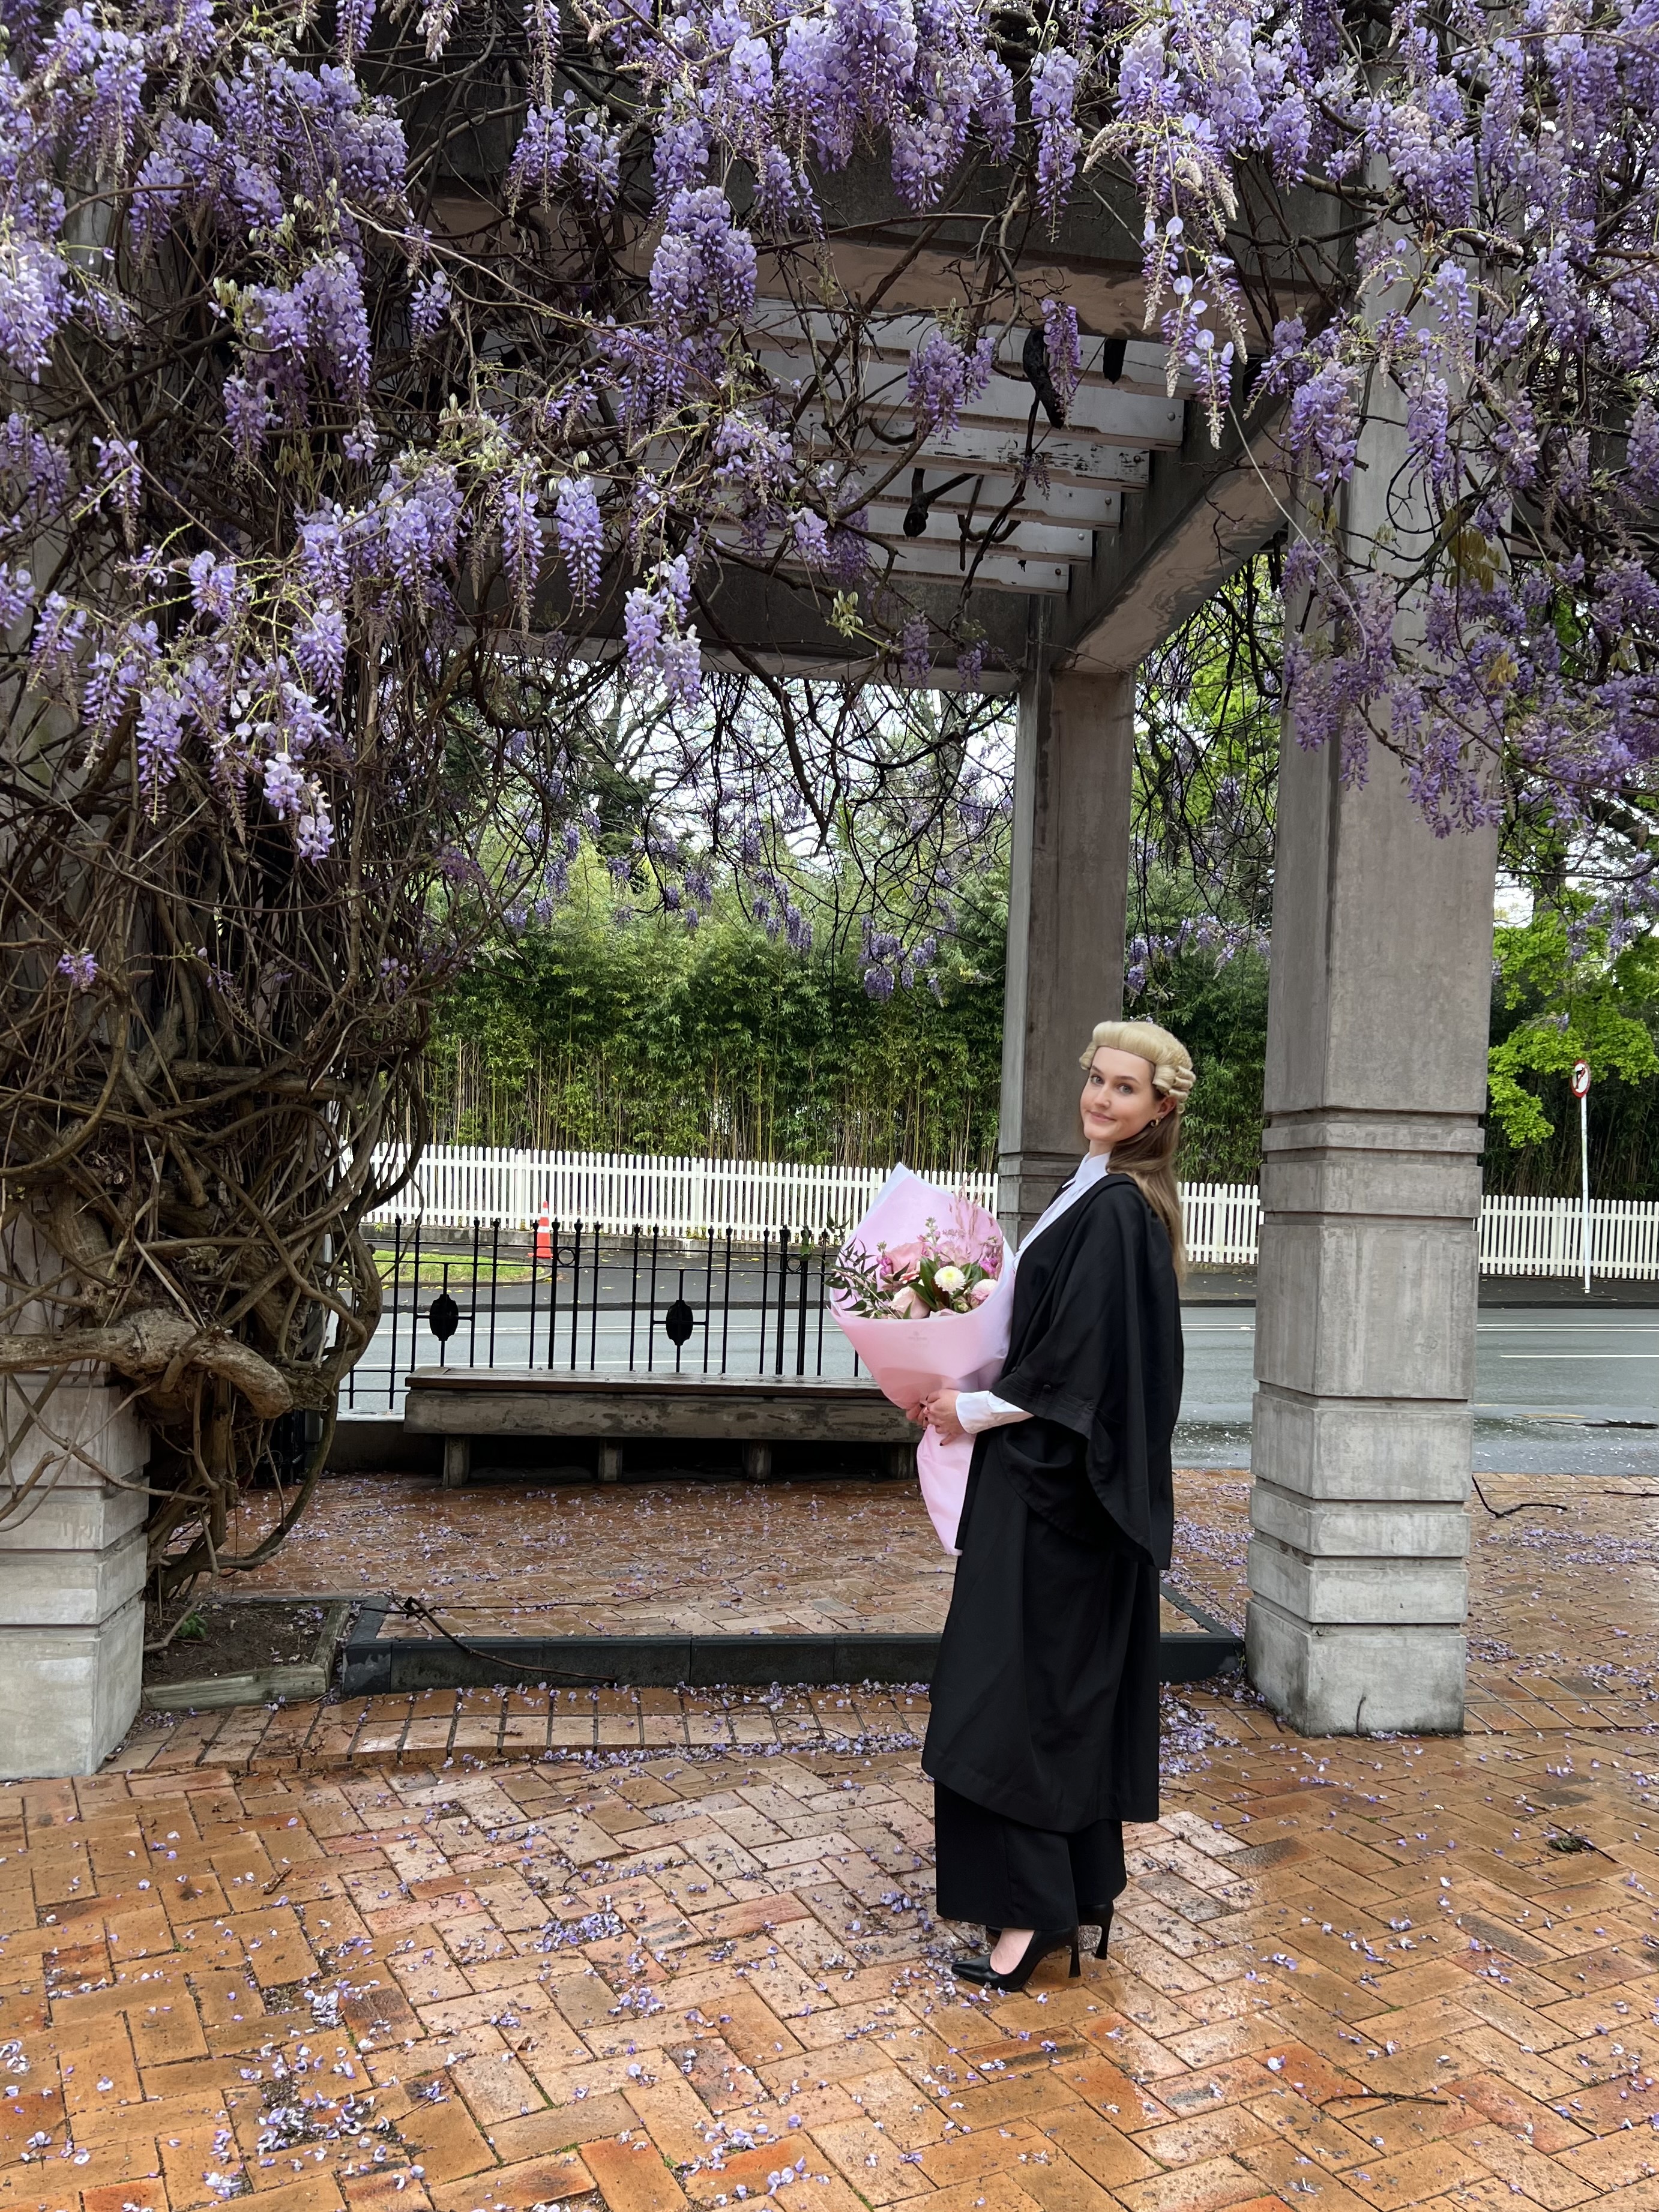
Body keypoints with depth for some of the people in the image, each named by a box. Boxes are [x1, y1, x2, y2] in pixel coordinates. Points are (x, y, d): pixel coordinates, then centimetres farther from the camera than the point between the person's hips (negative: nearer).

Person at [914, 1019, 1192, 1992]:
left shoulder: (1114, 1209, -18)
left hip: (1052, 1486, -10)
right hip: (1076, 1480, 10)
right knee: (1078, 1682, 15)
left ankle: (1031, 1907, 6)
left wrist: (974, 1409, -11)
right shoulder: (1111, 1196, 11)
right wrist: (974, 1394, 10)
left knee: (1022, 1685, -3)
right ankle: (1085, 1889, 27)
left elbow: (1079, 1362, -22)